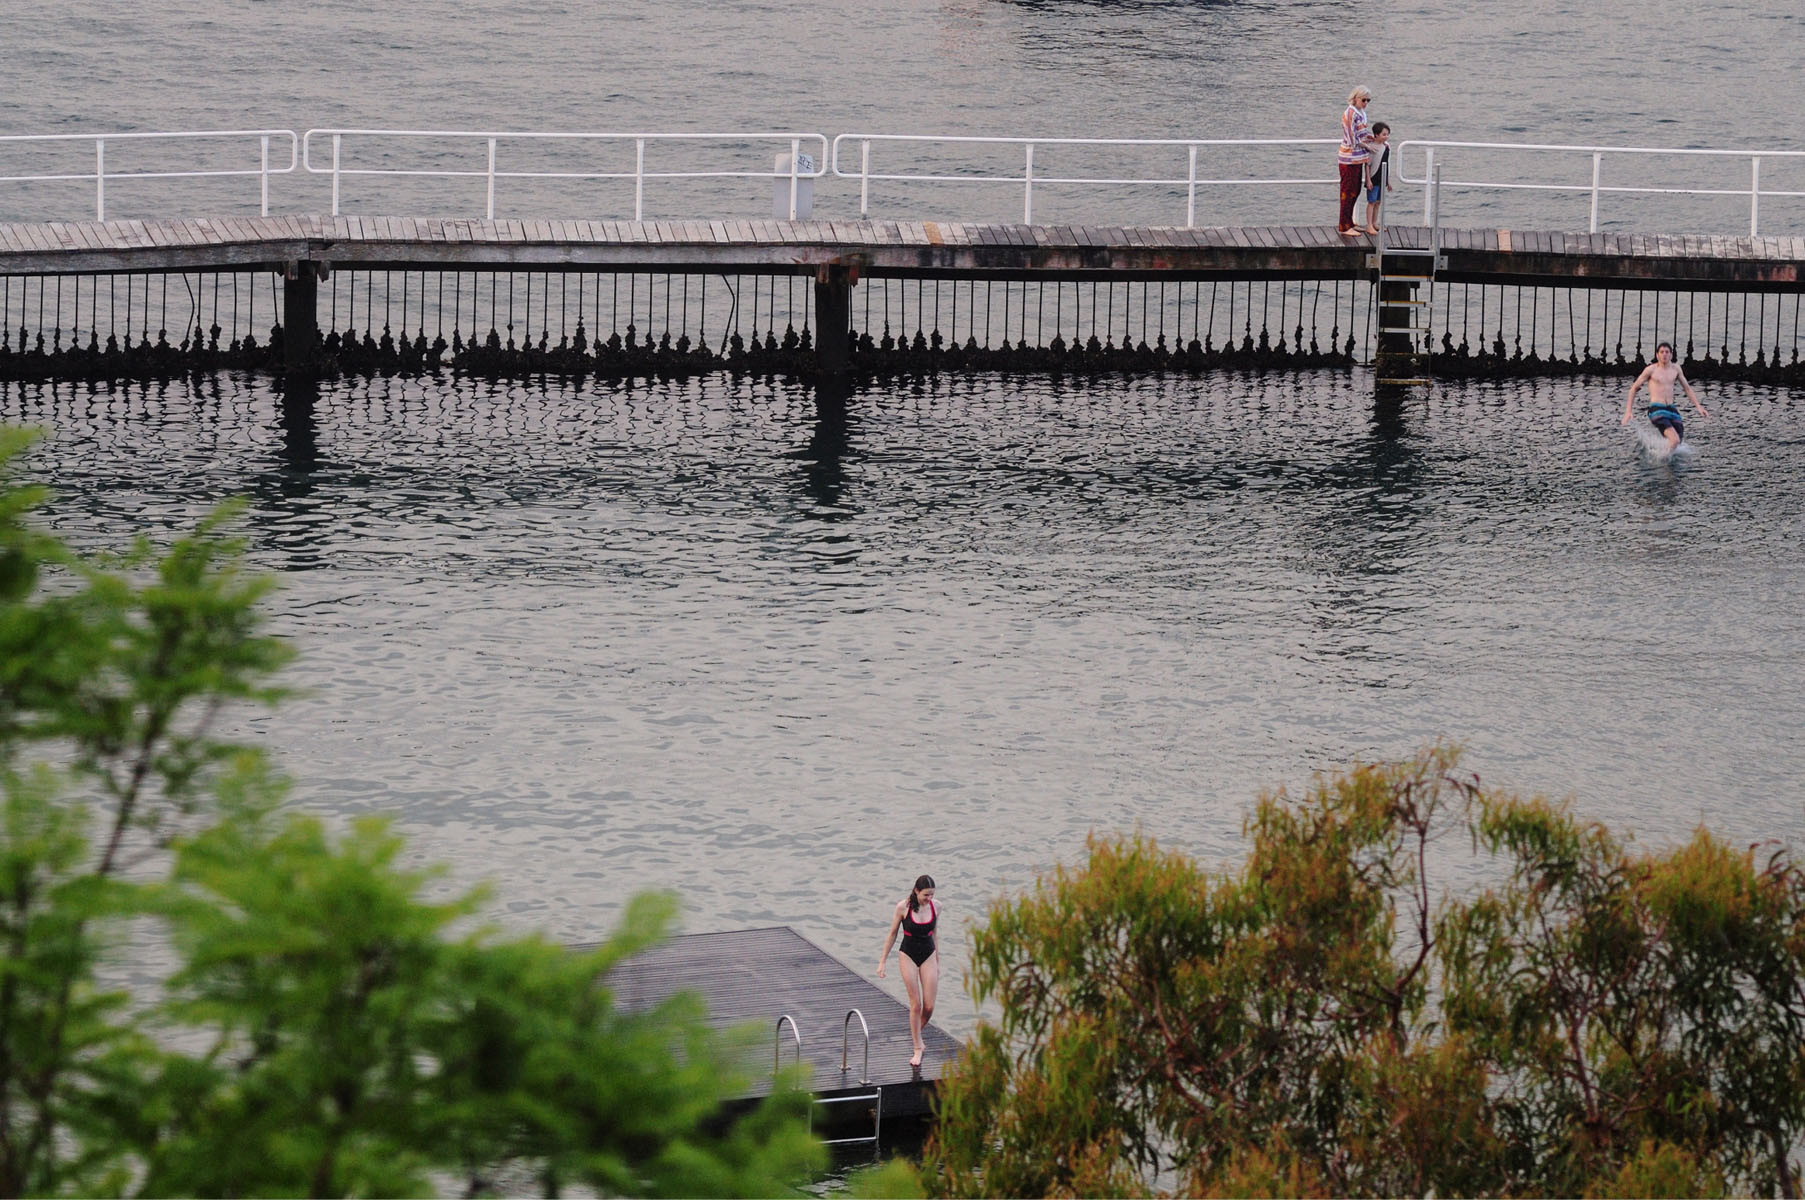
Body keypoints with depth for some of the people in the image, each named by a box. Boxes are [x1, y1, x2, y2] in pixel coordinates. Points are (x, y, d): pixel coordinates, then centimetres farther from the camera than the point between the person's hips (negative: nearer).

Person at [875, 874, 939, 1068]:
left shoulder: (935, 907, -5)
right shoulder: (903, 907, -14)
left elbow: (934, 935, 9)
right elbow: (892, 934, -3)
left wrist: (937, 963, 15)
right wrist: (882, 962, -1)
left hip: (928, 956, 3)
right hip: (908, 956, -3)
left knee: (929, 1006, -2)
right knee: (915, 1004, -5)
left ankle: (916, 1033, 27)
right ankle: (917, 1049, 5)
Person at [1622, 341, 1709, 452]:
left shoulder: (1675, 368, 14)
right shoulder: (1651, 370, 1)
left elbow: (1687, 388, 24)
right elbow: (1634, 388, 7)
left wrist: (1698, 406, 15)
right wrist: (1628, 412, 1)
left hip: (1672, 409, 5)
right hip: (1656, 410, -5)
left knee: (1677, 444, -4)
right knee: (1675, 440, -25)